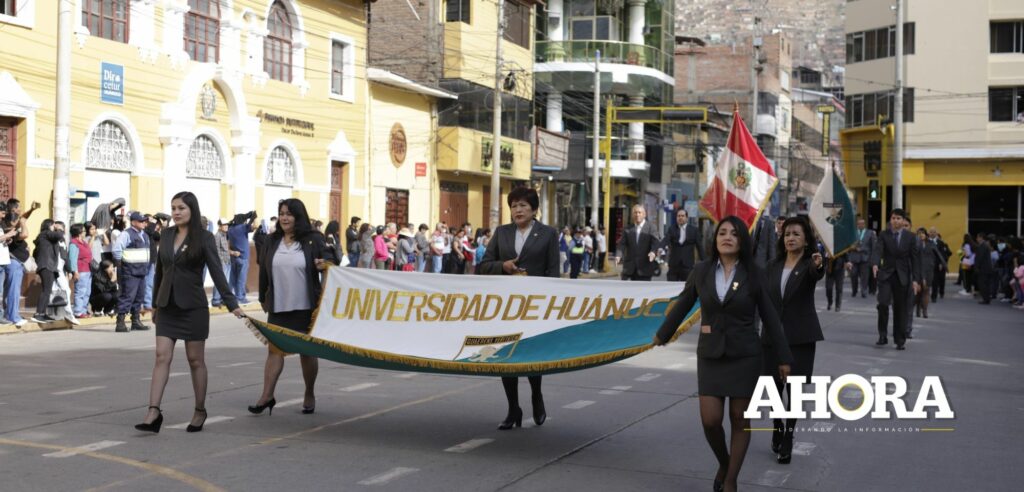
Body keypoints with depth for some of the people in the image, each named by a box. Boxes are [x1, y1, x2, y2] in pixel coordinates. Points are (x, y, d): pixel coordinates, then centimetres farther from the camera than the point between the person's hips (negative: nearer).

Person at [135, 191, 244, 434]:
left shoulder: (204, 237, -6)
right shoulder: (166, 235, 7)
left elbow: (216, 272, -11)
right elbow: (160, 270, 16)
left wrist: (232, 304, -19)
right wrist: (156, 303, 19)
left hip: (193, 307, -4)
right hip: (167, 306, 4)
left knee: (195, 360, 4)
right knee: (161, 357, -4)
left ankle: (200, 411, 16)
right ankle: (154, 412, -7)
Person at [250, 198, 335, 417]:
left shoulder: (313, 239, -3)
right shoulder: (273, 241, 8)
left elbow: (330, 260, -1)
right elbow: (264, 270, 15)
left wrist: (325, 263, -25)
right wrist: (263, 298, 18)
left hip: (305, 307, -3)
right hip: (278, 307, 3)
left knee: (307, 352, 8)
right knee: (274, 349, -3)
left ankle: (309, 395, 22)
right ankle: (267, 395, -1)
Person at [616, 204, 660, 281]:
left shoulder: (650, 227, -1)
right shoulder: (628, 229, 8)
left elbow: (656, 242, -12)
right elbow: (622, 244, 1)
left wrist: (653, 252, -33)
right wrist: (619, 255, -18)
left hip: (644, 268, -2)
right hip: (630, 267, 2)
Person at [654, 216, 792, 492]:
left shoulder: (752, 274, -6)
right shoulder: (701, 271, -2)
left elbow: (770, 318, -1)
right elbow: (682, 306, 13)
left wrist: (784, 357, 0)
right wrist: (663, 334, 24)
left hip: (744, 356, -1)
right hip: (710, 355, 1)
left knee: (740, 420, 3)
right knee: (710, 420, -4)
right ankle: (723, 463, 25)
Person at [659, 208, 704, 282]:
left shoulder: (693, 229, 2)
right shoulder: (672, 229, 4)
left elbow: (699, 246, 3)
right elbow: (666, 240, -12)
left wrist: (703, 262, 0)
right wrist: (661, 248, -34)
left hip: (687, 265, -1)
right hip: (674, 265, 1)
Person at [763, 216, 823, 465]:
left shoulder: (809, 265, -8)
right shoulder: (773, 266, 6)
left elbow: (817, 275, -32)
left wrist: (819, 265, -54)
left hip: (801, 335, -4)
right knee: (775, 386, 10)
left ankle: (789, 437, 8)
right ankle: (777, 427, 33)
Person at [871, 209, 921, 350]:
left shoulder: (910, 237, 1)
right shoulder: (884, 235, 0)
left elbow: (915, 259, 1)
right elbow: (878, 251, -13)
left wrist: (915, 279, -6)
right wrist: (875, 264, -34)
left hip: (902, 276, 1)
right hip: (886, 274, 0)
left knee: (901, 308, 4)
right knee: (883, 303, -17)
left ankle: (900, 340, 15)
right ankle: (883, 335, -2)